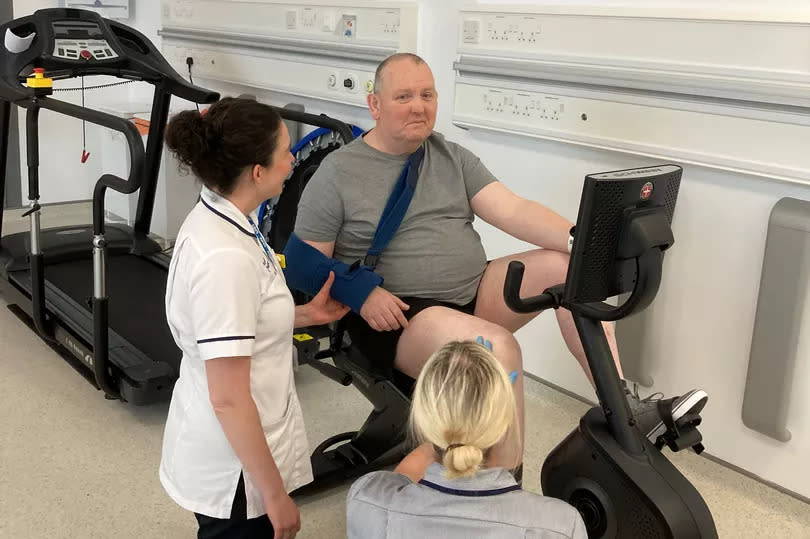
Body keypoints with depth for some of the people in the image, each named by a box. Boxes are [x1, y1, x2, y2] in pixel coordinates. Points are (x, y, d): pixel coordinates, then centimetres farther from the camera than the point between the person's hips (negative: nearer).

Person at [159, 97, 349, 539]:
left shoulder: (215, 219, -1)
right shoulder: (225, 258, -30)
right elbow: (228, 401, -27)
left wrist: (304, 316, 4)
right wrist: (276, 495, -19)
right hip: (233, 465, -9)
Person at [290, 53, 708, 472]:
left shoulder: (452, 157, 9)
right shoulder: (337, 174, -4)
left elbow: (512, 210, -2)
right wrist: (362, 295, -21)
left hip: (473, 293, 6)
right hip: (397, 316, -6)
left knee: (567, 264, -13)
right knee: (497, 346, -32)